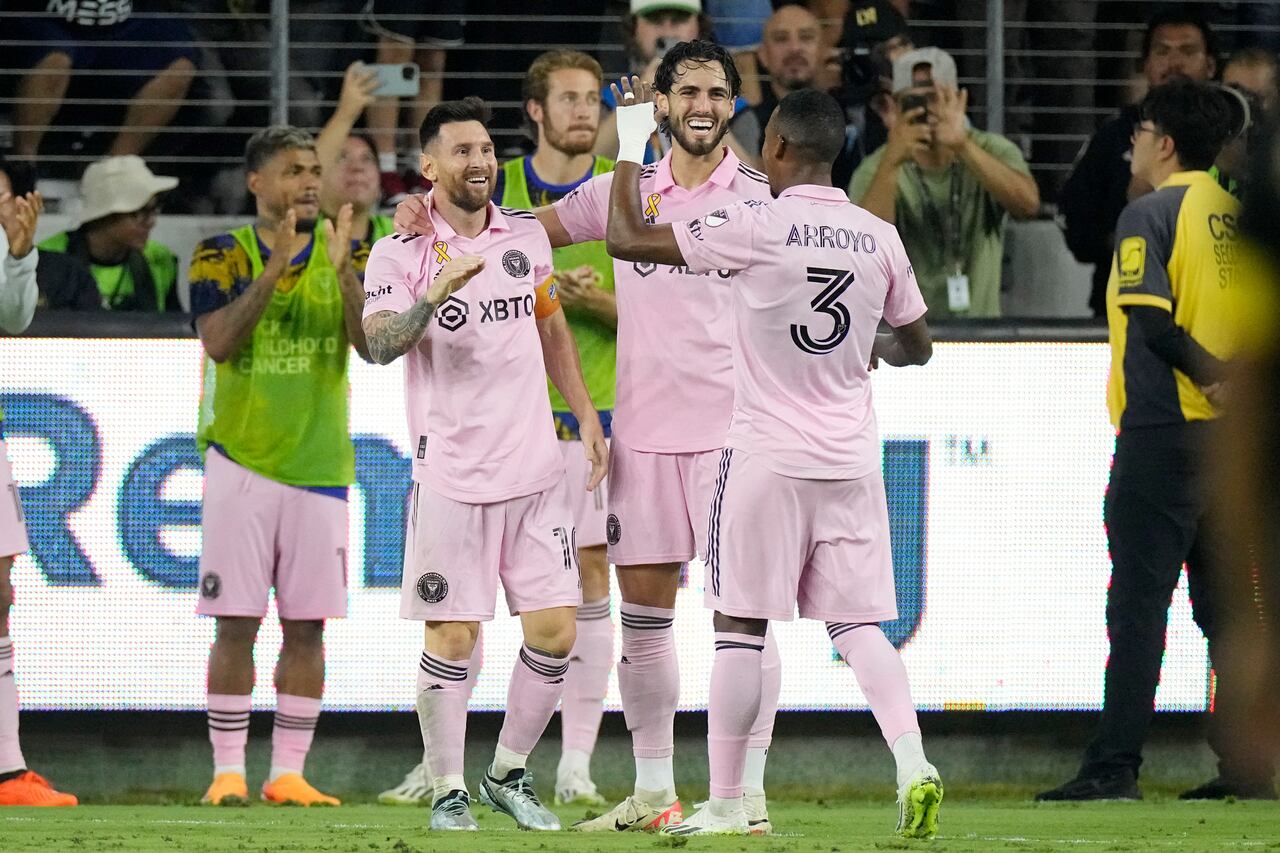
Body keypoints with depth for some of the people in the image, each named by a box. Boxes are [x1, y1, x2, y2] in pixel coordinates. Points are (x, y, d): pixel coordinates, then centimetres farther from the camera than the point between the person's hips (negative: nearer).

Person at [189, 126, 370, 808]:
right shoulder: (223, 256, 1)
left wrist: (342, 269, -21)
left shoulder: (344, 252, 5)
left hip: (319, 462, 2)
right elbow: (219, 341, -15)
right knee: (236, 622, -3)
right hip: (241, 461, -2)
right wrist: (276, 265, -22)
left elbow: (372, 346, -7)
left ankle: (288, 773, 7)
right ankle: (227, 771, 1)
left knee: (308, 626, 2)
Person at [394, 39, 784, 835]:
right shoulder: (623, 192, 9)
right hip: (643, 432, 4)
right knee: (643, 609, 6)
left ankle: (748, 791, -5)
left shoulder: (762, 194, 0)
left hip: (729, 428, -4)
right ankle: (654, 791, 15)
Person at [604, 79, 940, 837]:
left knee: (741, 628, 3)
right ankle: (913, 763, -13)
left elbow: (627, 238, -8)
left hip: (768, 457, -4)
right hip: (852, 457, 4)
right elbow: (917, 347, 15)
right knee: (858, 624, 6)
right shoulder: (879, 238, 2)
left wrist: (632, 143, 4)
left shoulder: (755, 226, -12)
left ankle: (726, 803, 6)